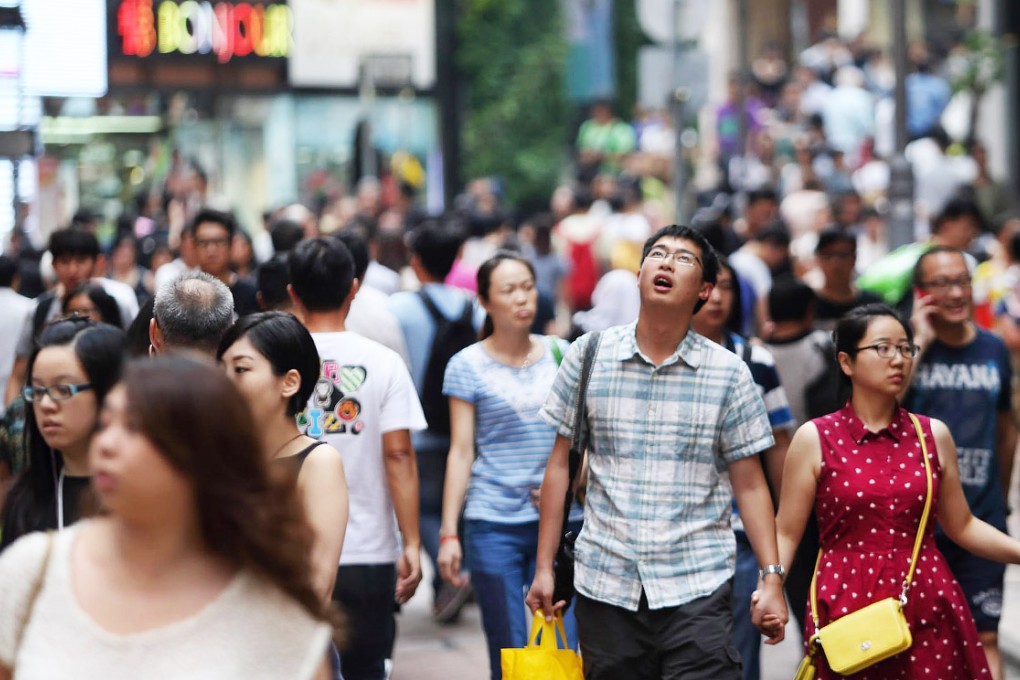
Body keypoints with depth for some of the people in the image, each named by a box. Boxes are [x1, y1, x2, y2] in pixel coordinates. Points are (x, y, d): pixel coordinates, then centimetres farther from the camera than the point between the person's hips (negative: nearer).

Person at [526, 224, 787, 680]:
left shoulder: (728, 373, 2)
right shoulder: (589, 355, 4)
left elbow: (749, 484, 4)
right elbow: (561, 464, 9)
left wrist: (772, 577, -3)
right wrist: (544, 567, 7)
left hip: (697, 589, -1)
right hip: (604, 586, 1)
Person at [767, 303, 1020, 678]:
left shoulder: (934, 435, 7)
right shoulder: (815, 438, 0)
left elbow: (961, 526, 14)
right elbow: (786, 534, 0)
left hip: (928, 608, 2)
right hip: (847, 605, -2)